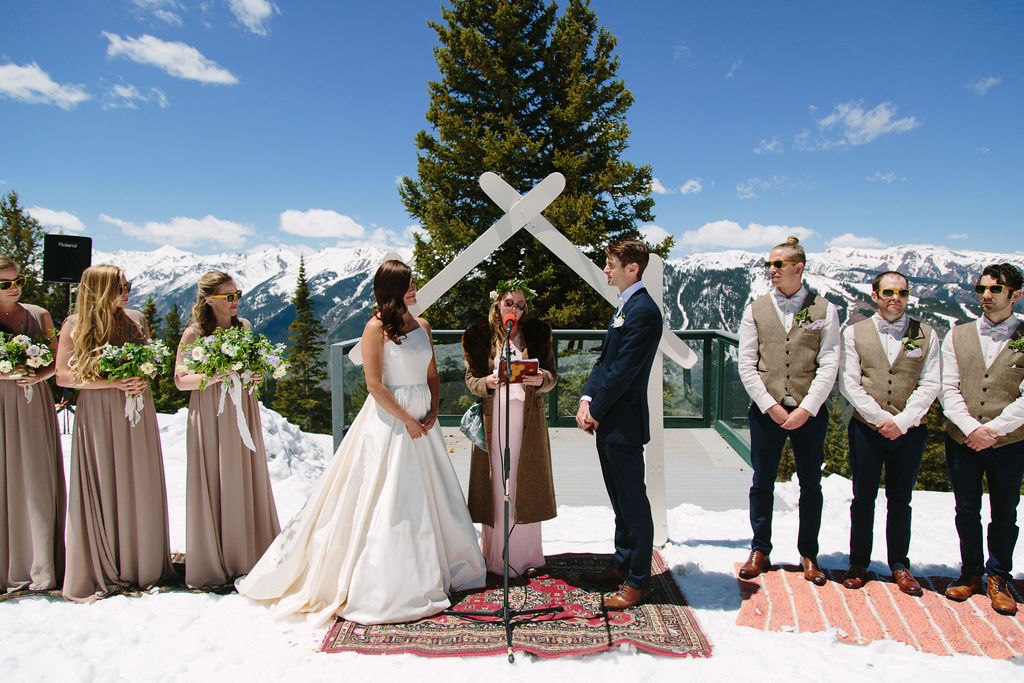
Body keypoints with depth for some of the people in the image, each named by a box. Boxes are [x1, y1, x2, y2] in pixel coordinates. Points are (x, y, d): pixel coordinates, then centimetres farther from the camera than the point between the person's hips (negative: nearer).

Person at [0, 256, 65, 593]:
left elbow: (57, 360, 10)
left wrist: (40, 375, -9)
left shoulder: (38, 315, 8)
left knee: (38, 483, 1)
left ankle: (41, 566, 7)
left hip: (34, 405, 1)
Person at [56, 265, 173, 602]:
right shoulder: (74, 326, -3)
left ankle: (143, 565, 21)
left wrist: (144, 379, -6)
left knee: (140, 488, 8)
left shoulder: (136, 319, 7)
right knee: (104, 490, 1)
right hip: (97, 415, -3)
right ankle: (103, 572, 14)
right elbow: (63, 376, -6)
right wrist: (112, 382, -16)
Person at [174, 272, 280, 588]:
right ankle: (216, 563, 14)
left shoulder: (244, 326, 7)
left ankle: (250, 556, 21)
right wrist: (217, 375, -21)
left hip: (242, 411, 5)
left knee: (247, 482, 8)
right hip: (210, 414, -4)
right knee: (214, 487, 0)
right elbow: (181, 380, -7)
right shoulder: (194, 333, -7)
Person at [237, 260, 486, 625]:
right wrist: (407, 420, -13)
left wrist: (433, 412, -1)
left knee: (429, 496, 14)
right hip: (389, 420, -7)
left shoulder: (422, 326, 10)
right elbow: (375, 384, -15)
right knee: (388, 501, -4)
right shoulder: (376, 328, -10)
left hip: (421, 420, 7)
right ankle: (381, 585, 7)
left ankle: (433, 571, 29)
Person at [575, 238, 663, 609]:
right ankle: (622, 563, 34)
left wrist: (596, 411, -13)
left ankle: (638, 581, 14)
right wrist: (587, 398, 2)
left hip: (624, 422, -10)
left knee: (634, 502, 2)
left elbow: (624, 370, -20)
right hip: (608, 421, 10)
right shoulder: (624, 306, 15)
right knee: (620, 500, 20)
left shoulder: (643, 310, -17)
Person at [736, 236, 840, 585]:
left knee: (811, 485, 9)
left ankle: (809, 555, 23)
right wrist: (771, 406, -9)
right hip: (766, 411, 1)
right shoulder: (755, 310, 4)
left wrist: (806, 409, -12)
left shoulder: (824, 310, 3)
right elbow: (747, 365, 0)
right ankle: (760, 552, 21)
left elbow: (829, 366, -3)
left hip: (810, 412, 0)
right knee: (762, 484, 7)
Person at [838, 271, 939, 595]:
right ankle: (858, 564, 19)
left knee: (900, 499, 11)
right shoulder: (854, 333, 2)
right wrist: (880, 418, -13)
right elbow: (849, 383, -4)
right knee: (863, 499, 7)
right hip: (866, 429, -1)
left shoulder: (926, 335, 5)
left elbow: (930, 385, -1)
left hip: (909, 432, 1)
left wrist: (902, 420, -13)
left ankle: (900, 565, 24)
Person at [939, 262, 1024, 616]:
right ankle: (971, 572, 27)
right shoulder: (957, 336, 6)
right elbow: (947, 388, -1)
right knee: (967, 511, 10)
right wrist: (970, 427, -14)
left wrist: (994, 429, -16)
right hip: (962, 440, 2)